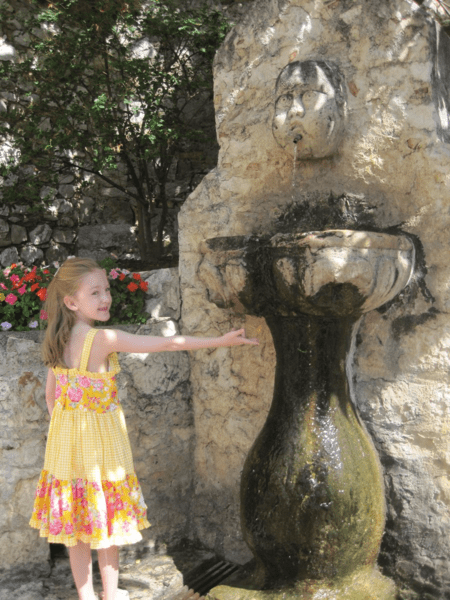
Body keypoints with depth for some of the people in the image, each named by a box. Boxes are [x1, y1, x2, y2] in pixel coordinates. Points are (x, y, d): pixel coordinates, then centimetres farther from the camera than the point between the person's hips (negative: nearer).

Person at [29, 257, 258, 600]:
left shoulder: (58, 341, 0)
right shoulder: (103, 339, -21)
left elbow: (50, 393, 9)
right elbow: (165, 344, -22)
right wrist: (221, 341, -18)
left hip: (66, 442, 7)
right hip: (101, 443, -6)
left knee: (76, 531, 16)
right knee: (107, 520, 11)